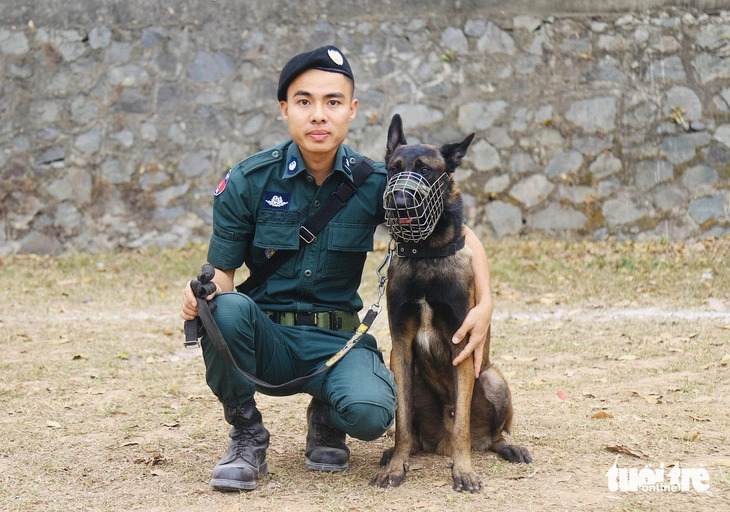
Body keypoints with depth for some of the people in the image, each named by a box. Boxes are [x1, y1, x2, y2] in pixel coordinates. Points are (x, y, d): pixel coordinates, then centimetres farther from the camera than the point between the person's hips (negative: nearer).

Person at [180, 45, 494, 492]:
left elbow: (462, 236, 3)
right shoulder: (248, 182, -7)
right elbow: (223, 270, -3)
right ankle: (246, 436, -8)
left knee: (370, 413, -32)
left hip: (339, 340, 0)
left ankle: (326, 420, 9)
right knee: (227, 308, -34)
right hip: (267, 335, 0)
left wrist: (485, 304, -14)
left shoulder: (374, 183, -5)